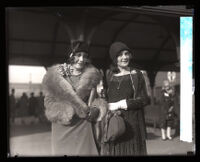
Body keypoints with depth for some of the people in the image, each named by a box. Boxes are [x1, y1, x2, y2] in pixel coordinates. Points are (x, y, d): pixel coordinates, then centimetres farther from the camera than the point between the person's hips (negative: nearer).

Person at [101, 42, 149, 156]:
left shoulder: (136, 75, 3)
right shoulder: (107, 75, 6)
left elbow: (144, 99, -3)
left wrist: (120, 104, -10)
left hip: (132, 124, -1)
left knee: (132, 150, 2)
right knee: (113, 151, 2)